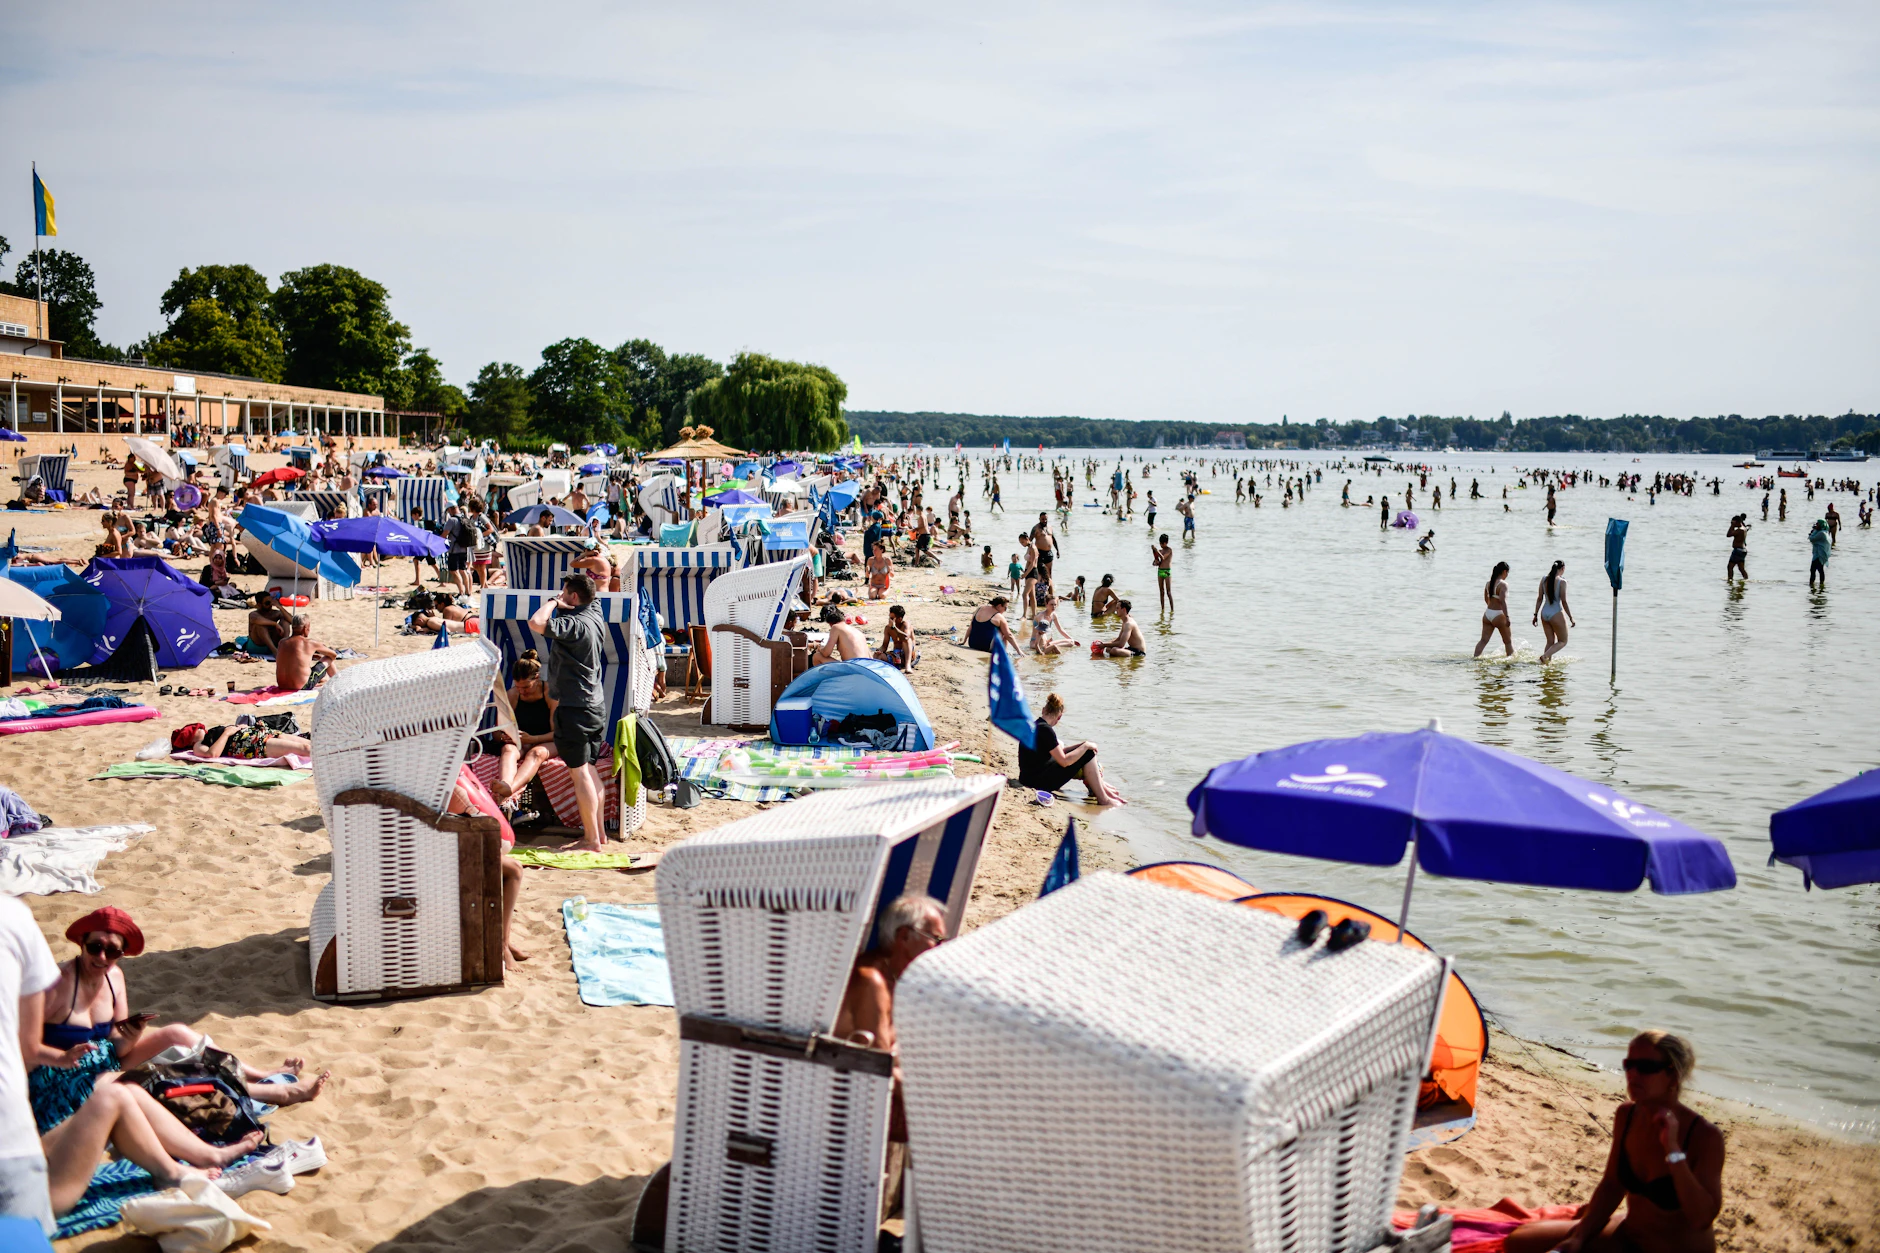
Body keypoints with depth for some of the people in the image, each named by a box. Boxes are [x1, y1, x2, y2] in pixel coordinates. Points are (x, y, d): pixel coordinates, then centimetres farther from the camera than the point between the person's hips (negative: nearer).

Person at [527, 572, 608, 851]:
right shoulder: (595, 616, 8)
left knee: (579, 773, -5)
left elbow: (536, 622, -33)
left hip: (574, 707, -10)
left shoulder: (574, 624, -20)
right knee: (589, 769, 17)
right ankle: (597, 831, 23)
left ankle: (591, 841, -3)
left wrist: (553, 602, -16)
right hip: (595, 703, 10)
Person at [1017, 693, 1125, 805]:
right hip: (1039, 782, -10)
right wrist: (1085, 746, -8)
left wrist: (1083, 744, 11)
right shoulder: (1045, 730, -19)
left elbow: (1058, 753, 16)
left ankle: (1100, 786, 25)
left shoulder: (1035, 726, 10)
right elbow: (1064, 761, -19)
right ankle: (1103, 799, 1)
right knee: (1087, 754, -5)